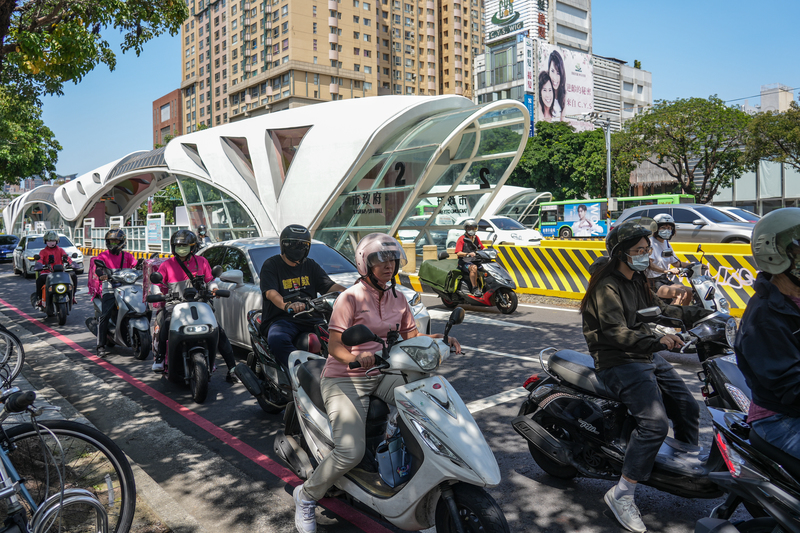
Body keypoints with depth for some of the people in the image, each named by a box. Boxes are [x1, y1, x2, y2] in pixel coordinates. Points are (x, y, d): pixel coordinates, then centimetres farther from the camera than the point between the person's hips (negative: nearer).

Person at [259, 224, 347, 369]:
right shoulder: (271, 265, 3)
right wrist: (287, 305, -37)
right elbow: (270, 292, -14)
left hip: (310, 319, 5)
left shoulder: (310, 265, 20)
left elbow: (330, 286, 11)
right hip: (281, 318, -5)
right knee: (277, 340, -38)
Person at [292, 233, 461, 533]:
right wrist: (356, 358, -40)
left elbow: (411, 337, 9)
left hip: (383, 373, 6)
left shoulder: (398, 299, 8)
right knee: (351, 452, -22)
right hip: (344, 378, -6)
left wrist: (440, 339, -9)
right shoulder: (350, 297, -12)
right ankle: (306, 495, 6)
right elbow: (335, 345, -19)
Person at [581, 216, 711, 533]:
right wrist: (657, 341, -38)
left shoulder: (636, 280, 12)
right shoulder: (607, 286, -17)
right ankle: (621, 495, -15)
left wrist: (701, 315, 13)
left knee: (688, 408, 14)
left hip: (646, 357, 10)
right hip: (618, 363, -10)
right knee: (655, 423, -23)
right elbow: (616, 333, -26)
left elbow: (658, 310, 21)